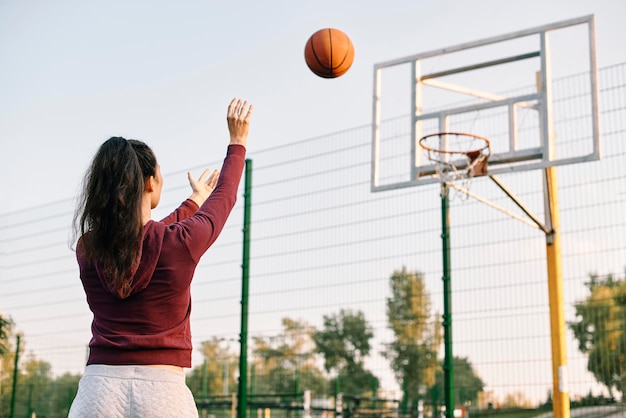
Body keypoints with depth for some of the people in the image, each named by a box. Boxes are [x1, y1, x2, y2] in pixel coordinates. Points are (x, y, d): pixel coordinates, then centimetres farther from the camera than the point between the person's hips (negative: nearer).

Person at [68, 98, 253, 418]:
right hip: (162, 391, -2)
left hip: (98, 391, 3)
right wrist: (238, 141, 30)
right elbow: (224, 198, 14)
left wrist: (194, 201, 38)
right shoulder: (179, 242, -5)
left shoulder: (87, 248, 4)